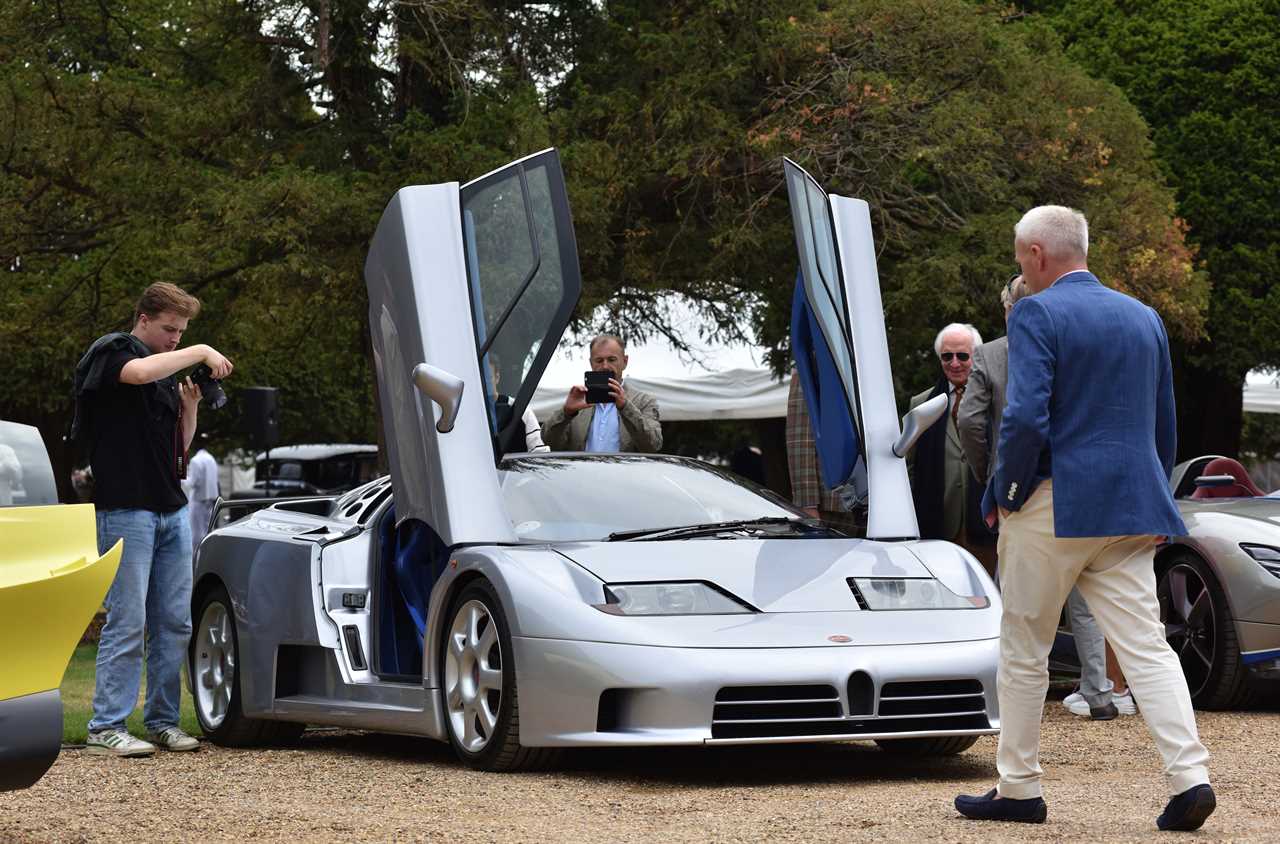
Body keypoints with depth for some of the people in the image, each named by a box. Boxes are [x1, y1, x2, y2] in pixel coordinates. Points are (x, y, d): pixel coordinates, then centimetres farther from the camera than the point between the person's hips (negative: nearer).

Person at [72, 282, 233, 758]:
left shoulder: (168, 371, 20)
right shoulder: (110, 352, -2)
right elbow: (139, 372, -28)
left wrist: (190, 406, 4)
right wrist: (200, 353, -18)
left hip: (172, 511, 8)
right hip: (126, 509, -8)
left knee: (174, 623, 7)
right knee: (127, 622, -10)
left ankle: (162, 722, 13)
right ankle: (106, 727, -7)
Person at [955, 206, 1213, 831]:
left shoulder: (1036, 315, -9)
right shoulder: (1144, 318, 13)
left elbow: (1025, 417, -19)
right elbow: (1165, 427, 16)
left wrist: (1006, 493, -7)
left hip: (1053, 507, -5)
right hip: (1131, 510, 6)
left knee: (1023, 651, 8)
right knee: (1145, 645, 1)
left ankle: (1018, 789, 15)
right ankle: (1189, 776, -13)